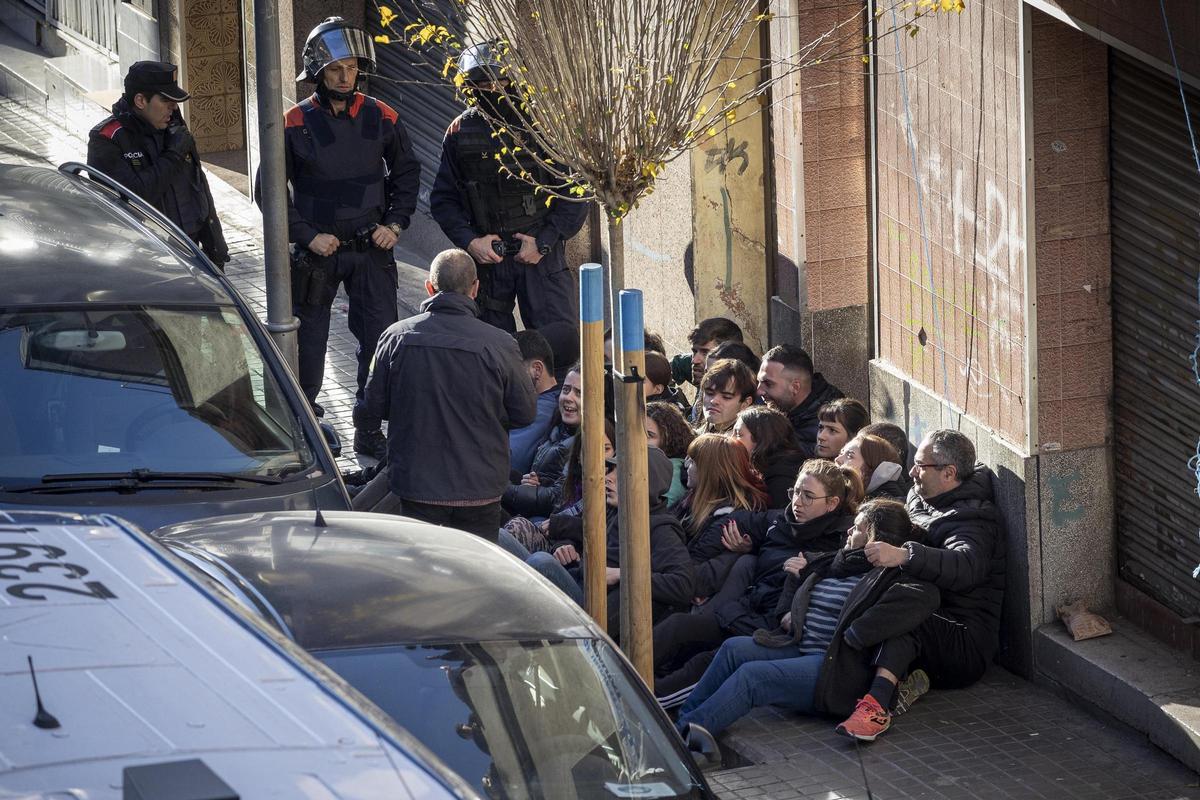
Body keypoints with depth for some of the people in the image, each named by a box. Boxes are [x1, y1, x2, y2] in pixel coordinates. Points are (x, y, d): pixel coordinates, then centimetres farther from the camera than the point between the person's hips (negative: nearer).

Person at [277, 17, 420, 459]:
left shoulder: (380, 118, 0)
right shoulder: (296, 124, -7)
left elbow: (407, 172, 14)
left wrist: (395, 223, 1)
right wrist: (308, 236, -10)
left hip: (372, 249, 2)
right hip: (317, 251, -2)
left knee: (380, 339, -1)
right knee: (309, 338, 7)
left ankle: (369, 430, 9)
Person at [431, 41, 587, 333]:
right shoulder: (460, 133, 3)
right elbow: (443, 199, 9)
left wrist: (544, 242, -9)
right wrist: (470, 241, -7)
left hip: (543, 255, -2)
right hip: (486, 256, 2)